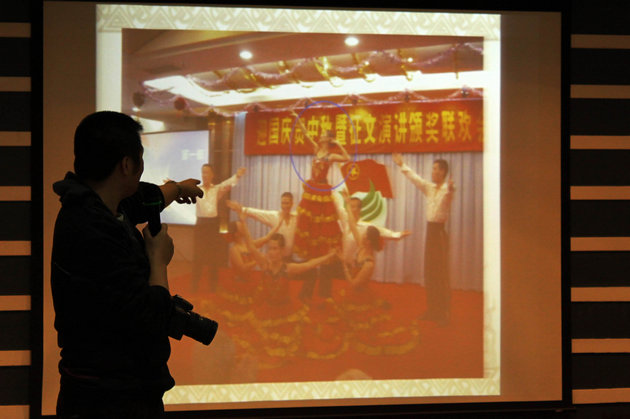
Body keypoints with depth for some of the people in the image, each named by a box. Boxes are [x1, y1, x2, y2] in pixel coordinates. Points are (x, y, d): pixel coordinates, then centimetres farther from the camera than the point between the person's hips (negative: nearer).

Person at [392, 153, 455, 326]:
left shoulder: (446, 189, -11)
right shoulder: (430, 188, 12)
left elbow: (450, 189, -35)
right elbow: (415, 177, 25)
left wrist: (450, 188, -58)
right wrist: (402, 165, 31)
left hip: (439, 231, -8)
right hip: (430, 229, 8)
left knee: (441, 274, -7)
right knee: (429, 274, 11)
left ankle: (444, 314, -3)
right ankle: (432, 311, 18)